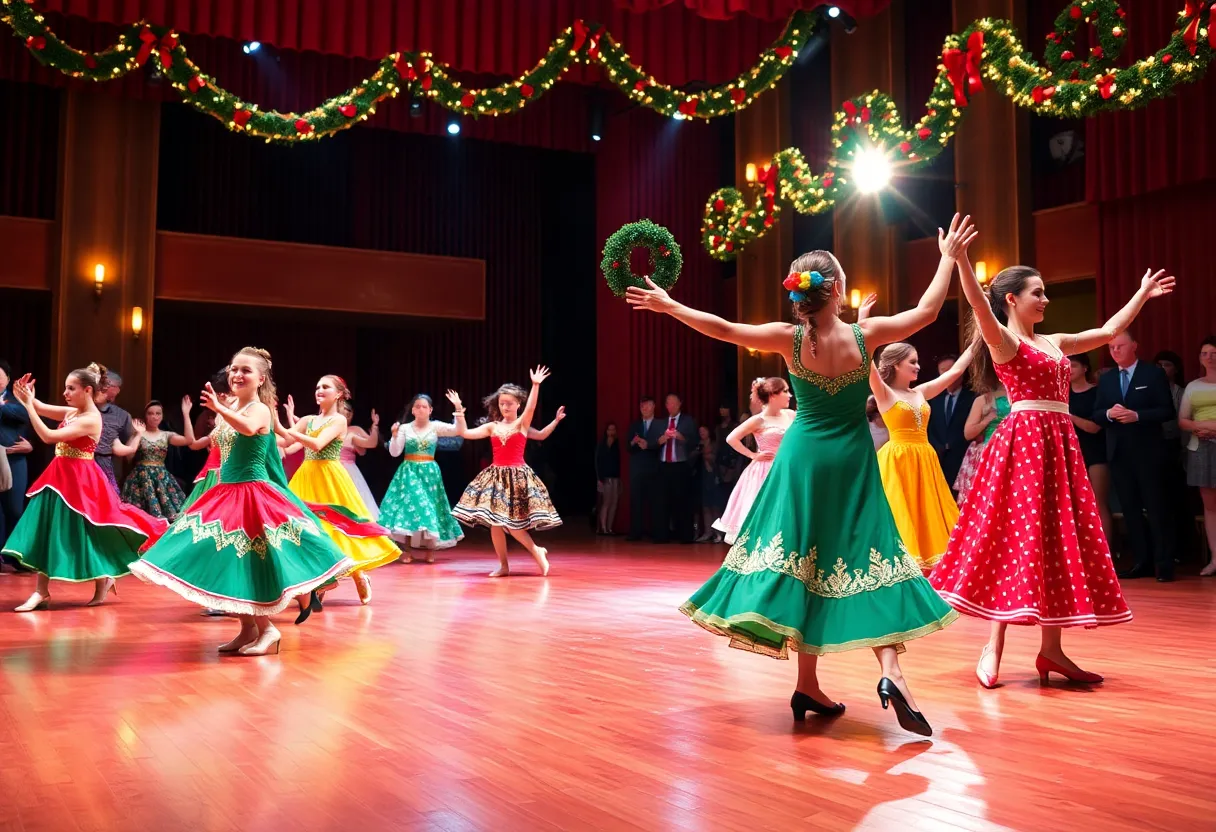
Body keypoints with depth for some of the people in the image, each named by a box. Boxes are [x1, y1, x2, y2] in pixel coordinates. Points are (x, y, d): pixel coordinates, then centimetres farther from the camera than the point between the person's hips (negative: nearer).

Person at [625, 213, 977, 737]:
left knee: (804, 564, 7)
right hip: (853, 463, -1)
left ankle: (808, 685, 11)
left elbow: (723, 329, -5)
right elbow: (927, 310, 0)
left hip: (804, 458, 2)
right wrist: (950, 258, 12)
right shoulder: (864, 335, -11)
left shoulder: (789, 339, -9)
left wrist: (669, 306, 6)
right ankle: (890, 672, -16)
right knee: (864, 560, 1)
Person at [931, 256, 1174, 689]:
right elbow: (978, 304, -24)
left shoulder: (1054, 343, 19)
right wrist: (960, 259, -38)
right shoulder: (1003, 340, -4)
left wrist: (1143, 294, 37)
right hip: (1023, 441, -8)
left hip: (1059, 445, 8)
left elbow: (1108, 332, 31)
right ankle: (993, 648, -3)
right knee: (1018, 542, -9)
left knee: (1062, 545, 5)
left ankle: (1051, 649, 11)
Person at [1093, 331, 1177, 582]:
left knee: (1157, 508, -2)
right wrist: (1109, 413, -13)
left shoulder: (1153, 373, -1)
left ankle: (1164, 563, 3)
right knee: (1130, 509, 7)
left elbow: (1167, 411, -7)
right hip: (1119, 453, 5)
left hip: (1148, 452, -5)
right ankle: (1143, 561, 13)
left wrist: (1137, 415, -20)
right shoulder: (1106, 380, 13)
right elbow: (1096, 415, 9)